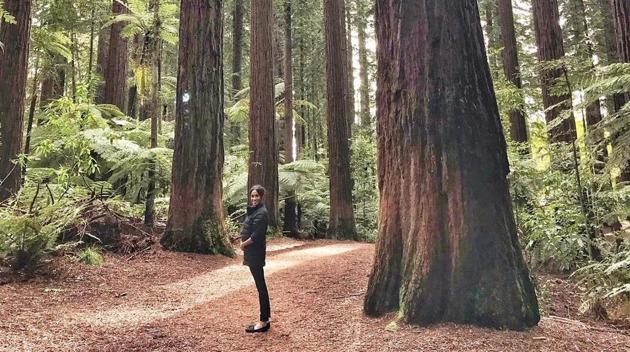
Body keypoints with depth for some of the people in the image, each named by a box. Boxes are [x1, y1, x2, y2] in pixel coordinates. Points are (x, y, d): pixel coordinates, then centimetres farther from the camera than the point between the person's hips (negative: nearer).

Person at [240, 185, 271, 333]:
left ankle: (264, 321, 3)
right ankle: (266, 317, 22)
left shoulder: (261, 213, -15)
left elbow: (256, 236, -20)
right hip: (251, 252, 10)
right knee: (260, 284, 13)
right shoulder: (252, 210, 14)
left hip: (256, 253, -10)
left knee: (260, 285, -4)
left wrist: (244, 244, -7)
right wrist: (244, 242, 0)